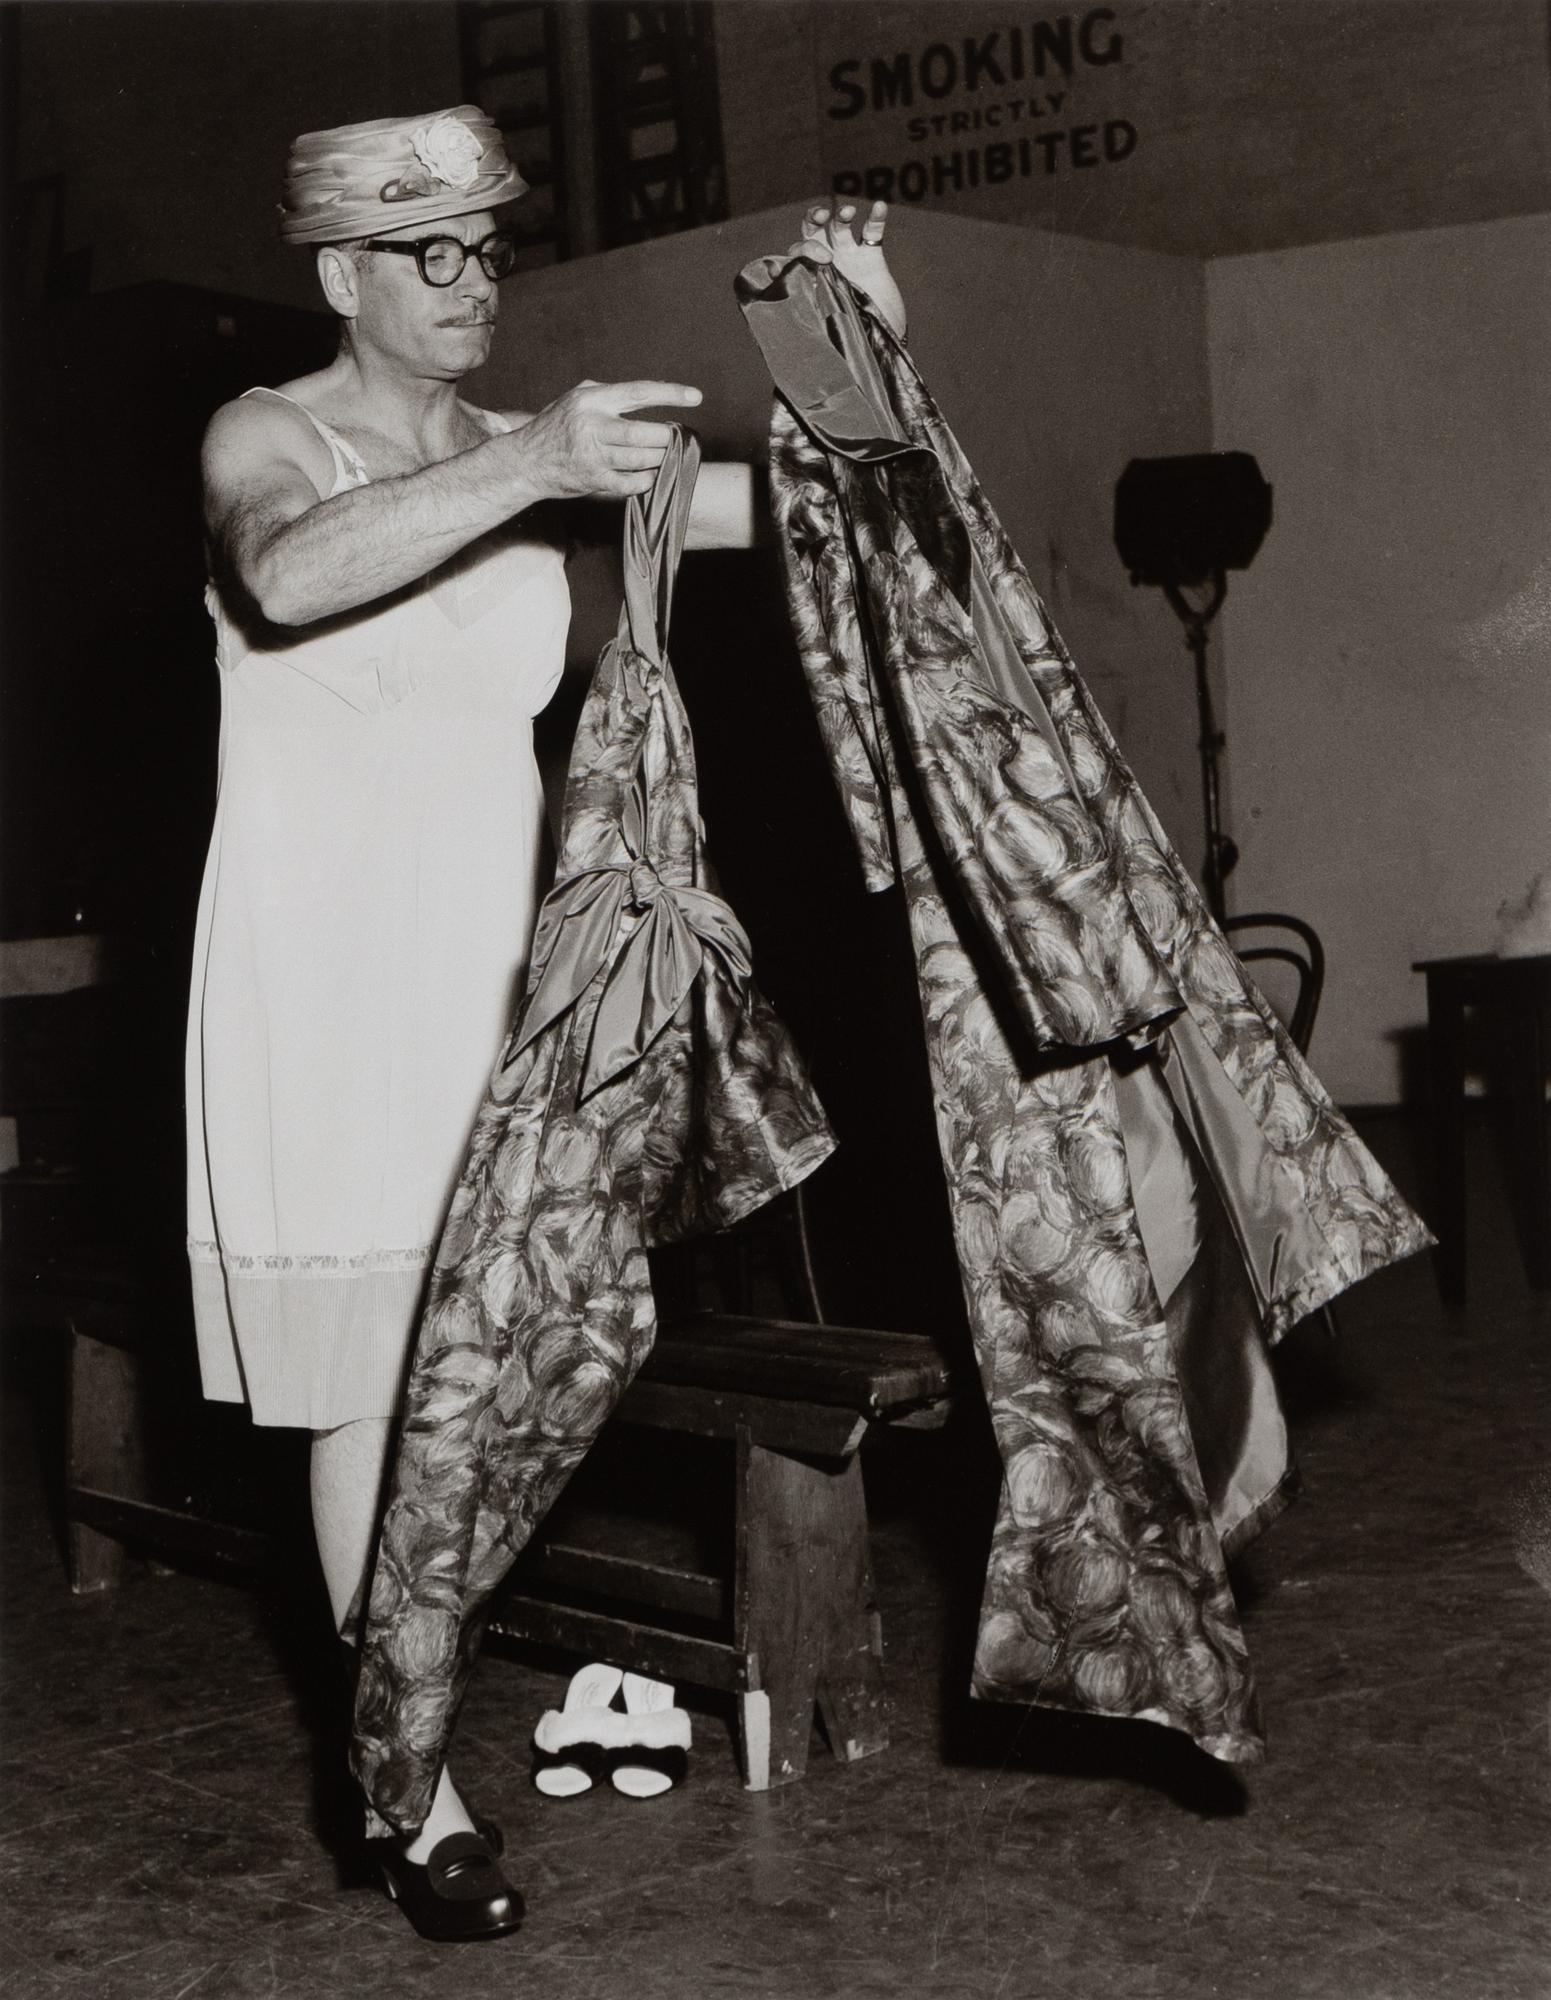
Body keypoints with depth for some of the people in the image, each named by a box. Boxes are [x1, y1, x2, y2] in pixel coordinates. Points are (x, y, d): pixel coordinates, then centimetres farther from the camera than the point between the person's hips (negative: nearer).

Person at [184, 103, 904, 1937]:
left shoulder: (531, 454, 11)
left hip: (490, 952, 5)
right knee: (368, 1377, -4)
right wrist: (530, 471, -37)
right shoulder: (266, 435, -2)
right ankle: (411, 1789, 3)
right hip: (323, 959, -4)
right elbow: (290, 572, -27)